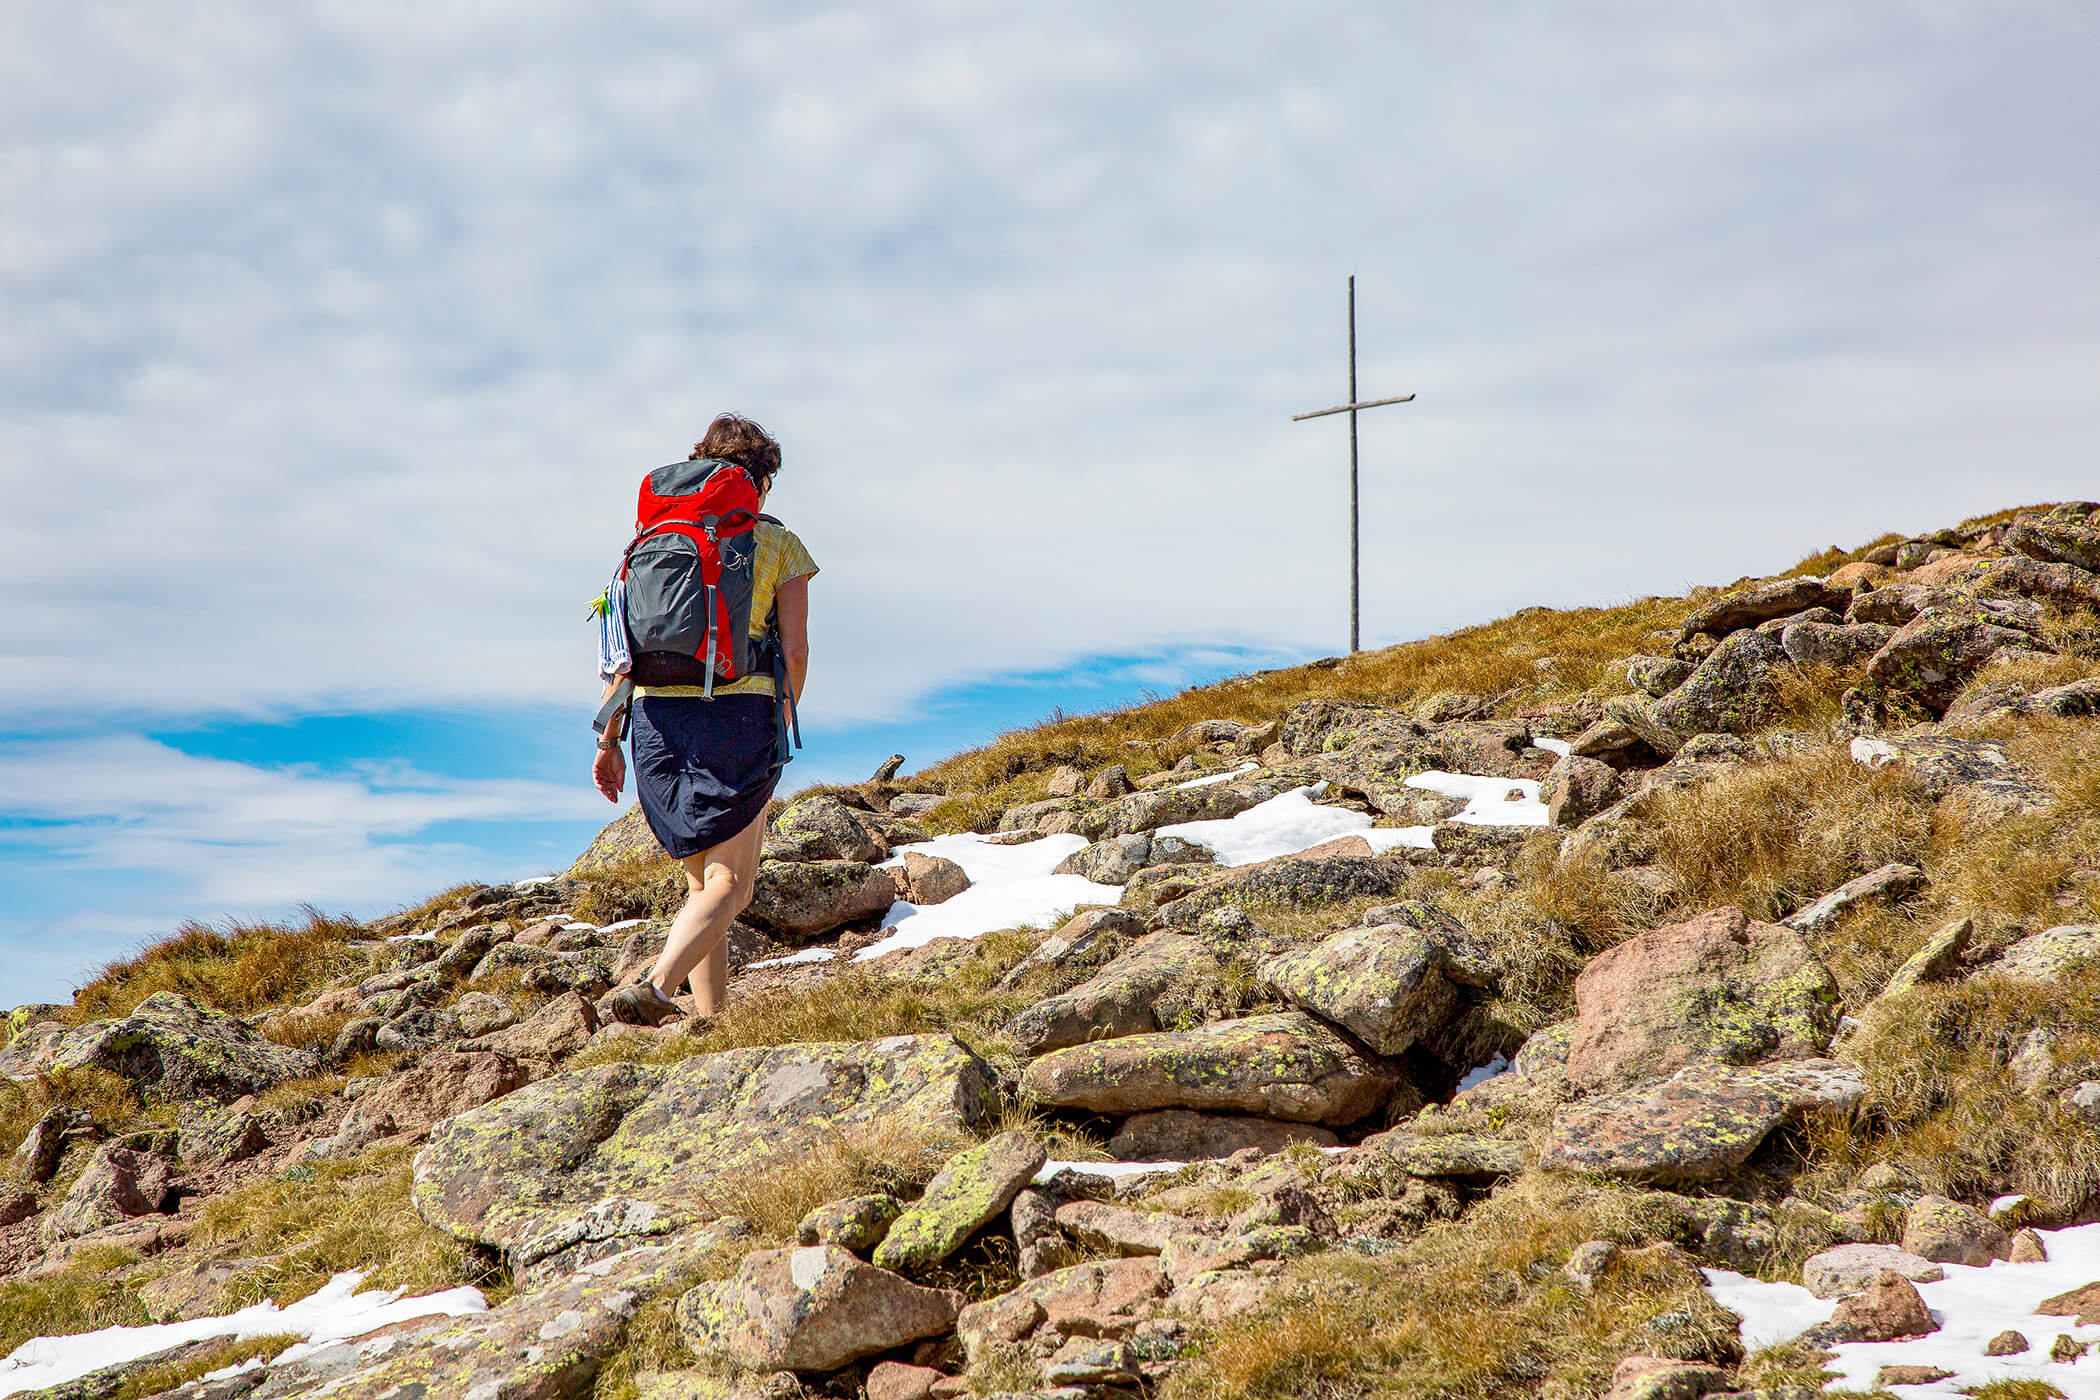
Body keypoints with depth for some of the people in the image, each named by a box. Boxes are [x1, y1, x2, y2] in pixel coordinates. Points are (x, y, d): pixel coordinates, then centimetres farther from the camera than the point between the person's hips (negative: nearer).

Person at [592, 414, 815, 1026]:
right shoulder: (780, 545, 6)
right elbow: (794, 652, 0)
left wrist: (609, 740, 13)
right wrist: (781, 727, 15)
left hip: (657, 717, 4)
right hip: (740, 713, -4)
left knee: (701, 883, 16)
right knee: (729, 886, -6)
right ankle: (655, 987, -29)